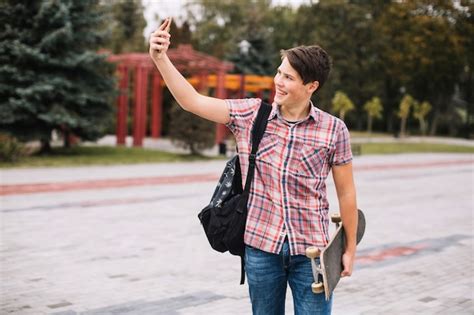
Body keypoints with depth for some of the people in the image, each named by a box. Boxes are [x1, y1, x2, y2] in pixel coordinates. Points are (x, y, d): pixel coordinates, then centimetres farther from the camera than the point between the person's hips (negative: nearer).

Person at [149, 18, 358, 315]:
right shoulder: (250, 114, -2)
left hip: (311, 250, -2)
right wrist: (160, 58, -15)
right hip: (261, 246, 2)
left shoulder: (334, 129, -6)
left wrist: (350, 249, 6)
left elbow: (346, 192, 2)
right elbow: (192, 101, -4)